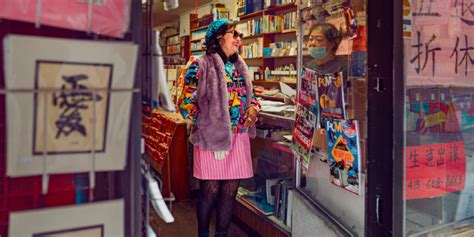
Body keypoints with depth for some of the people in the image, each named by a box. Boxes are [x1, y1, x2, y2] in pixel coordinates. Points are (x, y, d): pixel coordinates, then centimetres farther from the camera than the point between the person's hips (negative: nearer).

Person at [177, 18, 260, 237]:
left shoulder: (241, 67, 14)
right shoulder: (201, 66, -4)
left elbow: (249, 96, 22)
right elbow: (185, 102, -4)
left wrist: (254, 108, 1)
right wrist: (204, 122, -10)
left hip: (239, 136, 5)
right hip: (211, 135, -5)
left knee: (230, 190, 9)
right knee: (210, 190, 2)